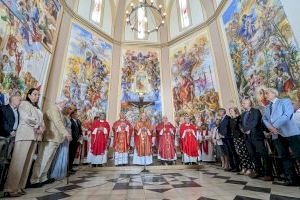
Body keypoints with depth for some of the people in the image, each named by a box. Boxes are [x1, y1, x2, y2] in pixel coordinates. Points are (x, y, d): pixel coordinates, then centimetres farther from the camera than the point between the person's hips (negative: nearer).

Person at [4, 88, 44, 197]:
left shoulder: (37, 109, 24)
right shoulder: (24, 103, 4)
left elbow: (41, 121, 17)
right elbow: (27, 118, -10)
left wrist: (41, 128, -3)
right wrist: (38, 126, -5)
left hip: (35, 136, 7)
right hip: (25, 135, -7)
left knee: (28, 162, 5)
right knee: (19, 161, -7)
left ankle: (19, 187, 10)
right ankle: (11, 188, -1)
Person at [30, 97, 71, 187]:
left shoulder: (58, 111, 19)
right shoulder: (53, 108, -10)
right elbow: (58, 123, -21)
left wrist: (64, 134, 8)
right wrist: (66, 133, -24)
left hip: (54, 139, 9)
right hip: (49, 139, -9)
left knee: (47, 160, 13)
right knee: (42, 160, -3)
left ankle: (43, 178, 22)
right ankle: (34, 181, 5)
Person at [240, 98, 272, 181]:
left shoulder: (256, 111, -3)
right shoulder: (243, 114, 19)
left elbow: (255, 122, -15)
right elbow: (241, 124, 14)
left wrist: (245, 129, -9)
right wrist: (244, 130, -5)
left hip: (256, 136, -6)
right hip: (247, 137, 7)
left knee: (263, 154, -4)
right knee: (253, 155, 11)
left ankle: (268, 174, 3)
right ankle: (258, 171, 22)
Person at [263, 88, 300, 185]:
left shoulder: (285, 101, 4)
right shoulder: (267, 108, 22)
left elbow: (288, 114, -11)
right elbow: (264, 119, 13)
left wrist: (275, 125, -14)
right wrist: (270, 127, -8)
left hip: (289, 132, -6)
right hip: (276, 135, 6)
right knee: (284, 157, 6)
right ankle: (292, 178, 13)